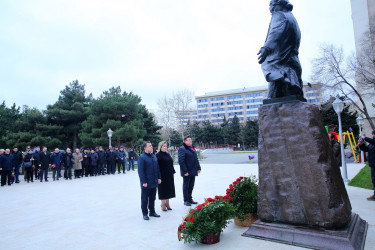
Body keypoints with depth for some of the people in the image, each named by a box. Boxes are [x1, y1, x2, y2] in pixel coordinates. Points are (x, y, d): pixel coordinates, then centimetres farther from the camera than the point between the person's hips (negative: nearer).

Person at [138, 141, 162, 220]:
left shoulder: (154, 156, 9)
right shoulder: (141, 158, -13)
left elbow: (157, 168, 15)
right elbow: (140, 171, -15)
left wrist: (159, 178, 10)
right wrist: (144, 182, -17)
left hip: (154, 182, 6)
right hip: (146, 183, -6)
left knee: (152, 198, 17)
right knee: (145, 199, 7)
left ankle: (152, 212, 30)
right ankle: (145, 214, 19)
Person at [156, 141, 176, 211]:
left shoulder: (168, 154, 11)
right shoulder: (158, 155, -10)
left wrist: (173, 172, 12)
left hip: (169, 175, 7)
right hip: (162, 176, -7)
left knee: (169, 189, 12)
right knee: (163, 190, 3)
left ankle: (167, 204, 24)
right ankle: (163, 205, 14)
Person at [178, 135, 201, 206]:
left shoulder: (193, 148, 16)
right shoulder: (182, 149, -12)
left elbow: (196, 159, 22)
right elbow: (181, 161, -18)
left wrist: (198, 168, 14)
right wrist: (185, 171, -21)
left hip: (193, 171, 8)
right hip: (187, 172, -8)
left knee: (191, 186, 15)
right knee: (186, 186, 3)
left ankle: (190, 199, 28)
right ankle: (186, 201, 13)